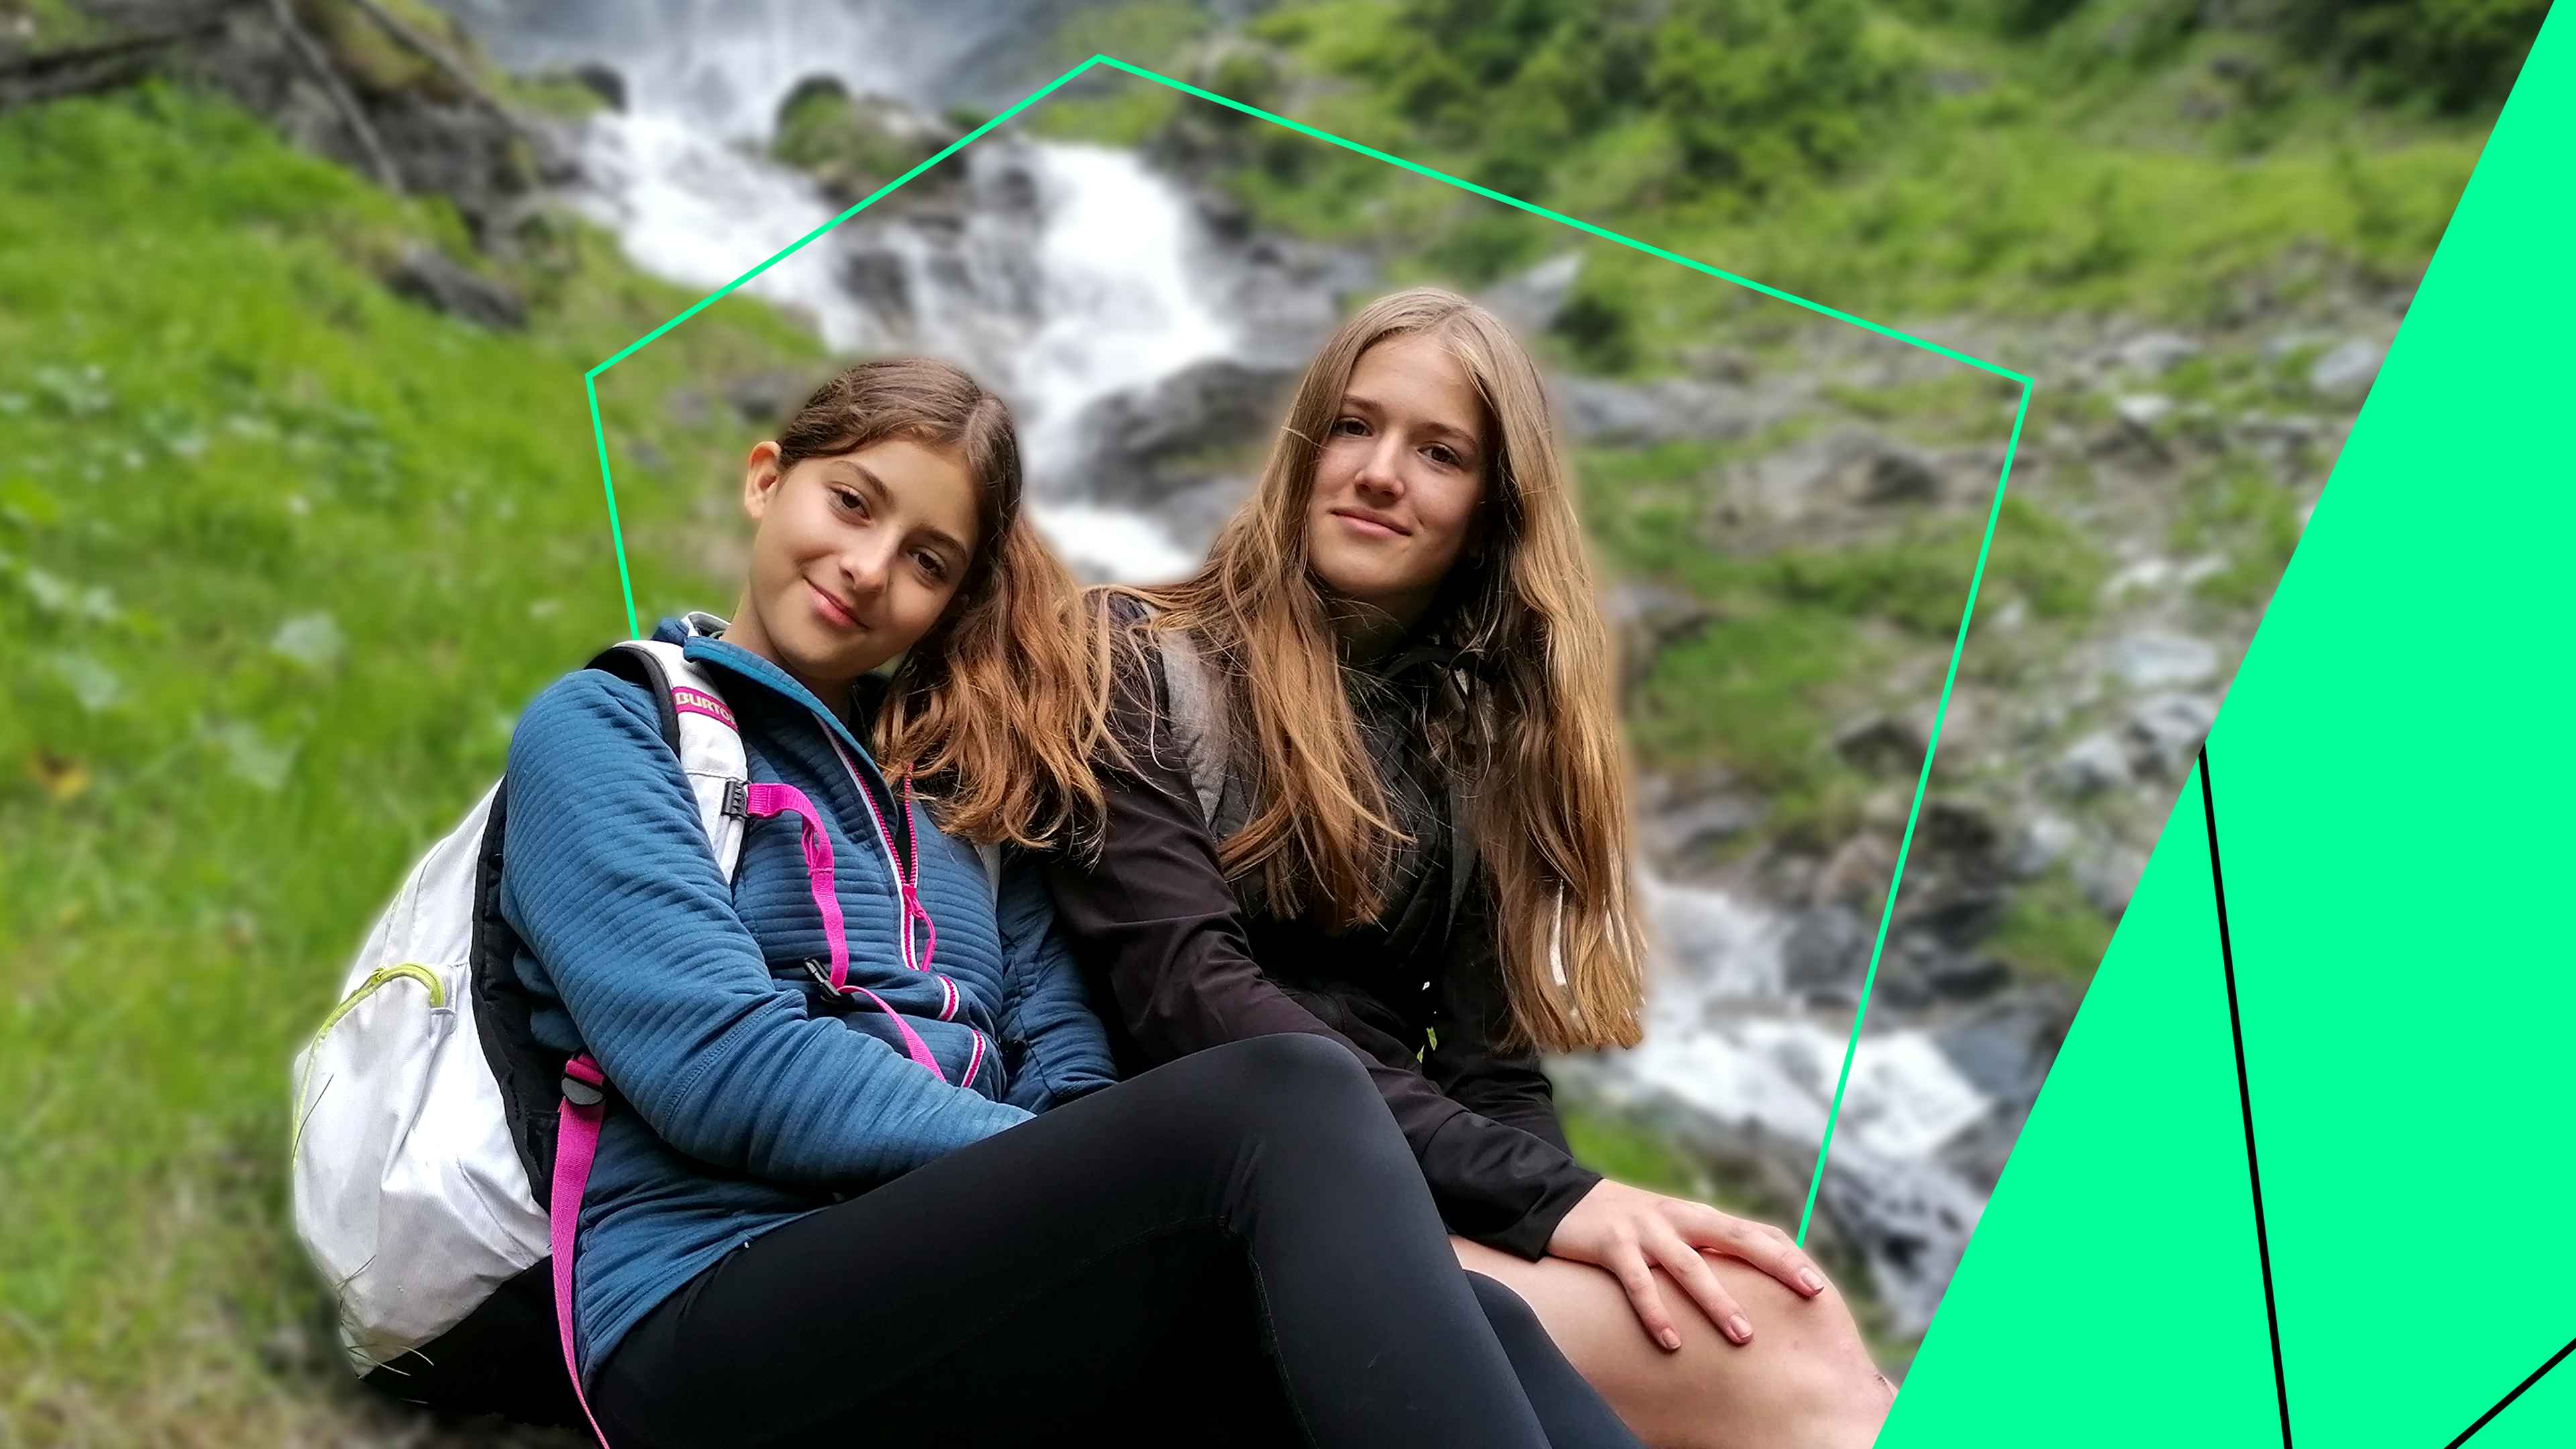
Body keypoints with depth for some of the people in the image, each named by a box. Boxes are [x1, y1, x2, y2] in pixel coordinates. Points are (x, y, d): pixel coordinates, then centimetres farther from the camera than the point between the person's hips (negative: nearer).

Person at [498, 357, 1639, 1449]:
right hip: (718, 1321, -5)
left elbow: (1074, 1091, 11)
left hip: (979, 1291, 5)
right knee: (1283, 1104, -31)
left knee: (1473, 1339, -25)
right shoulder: (603, 730, 6)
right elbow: (727, 1066, -11)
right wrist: (1083, 1177, -13)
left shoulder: (960, 788, 22)